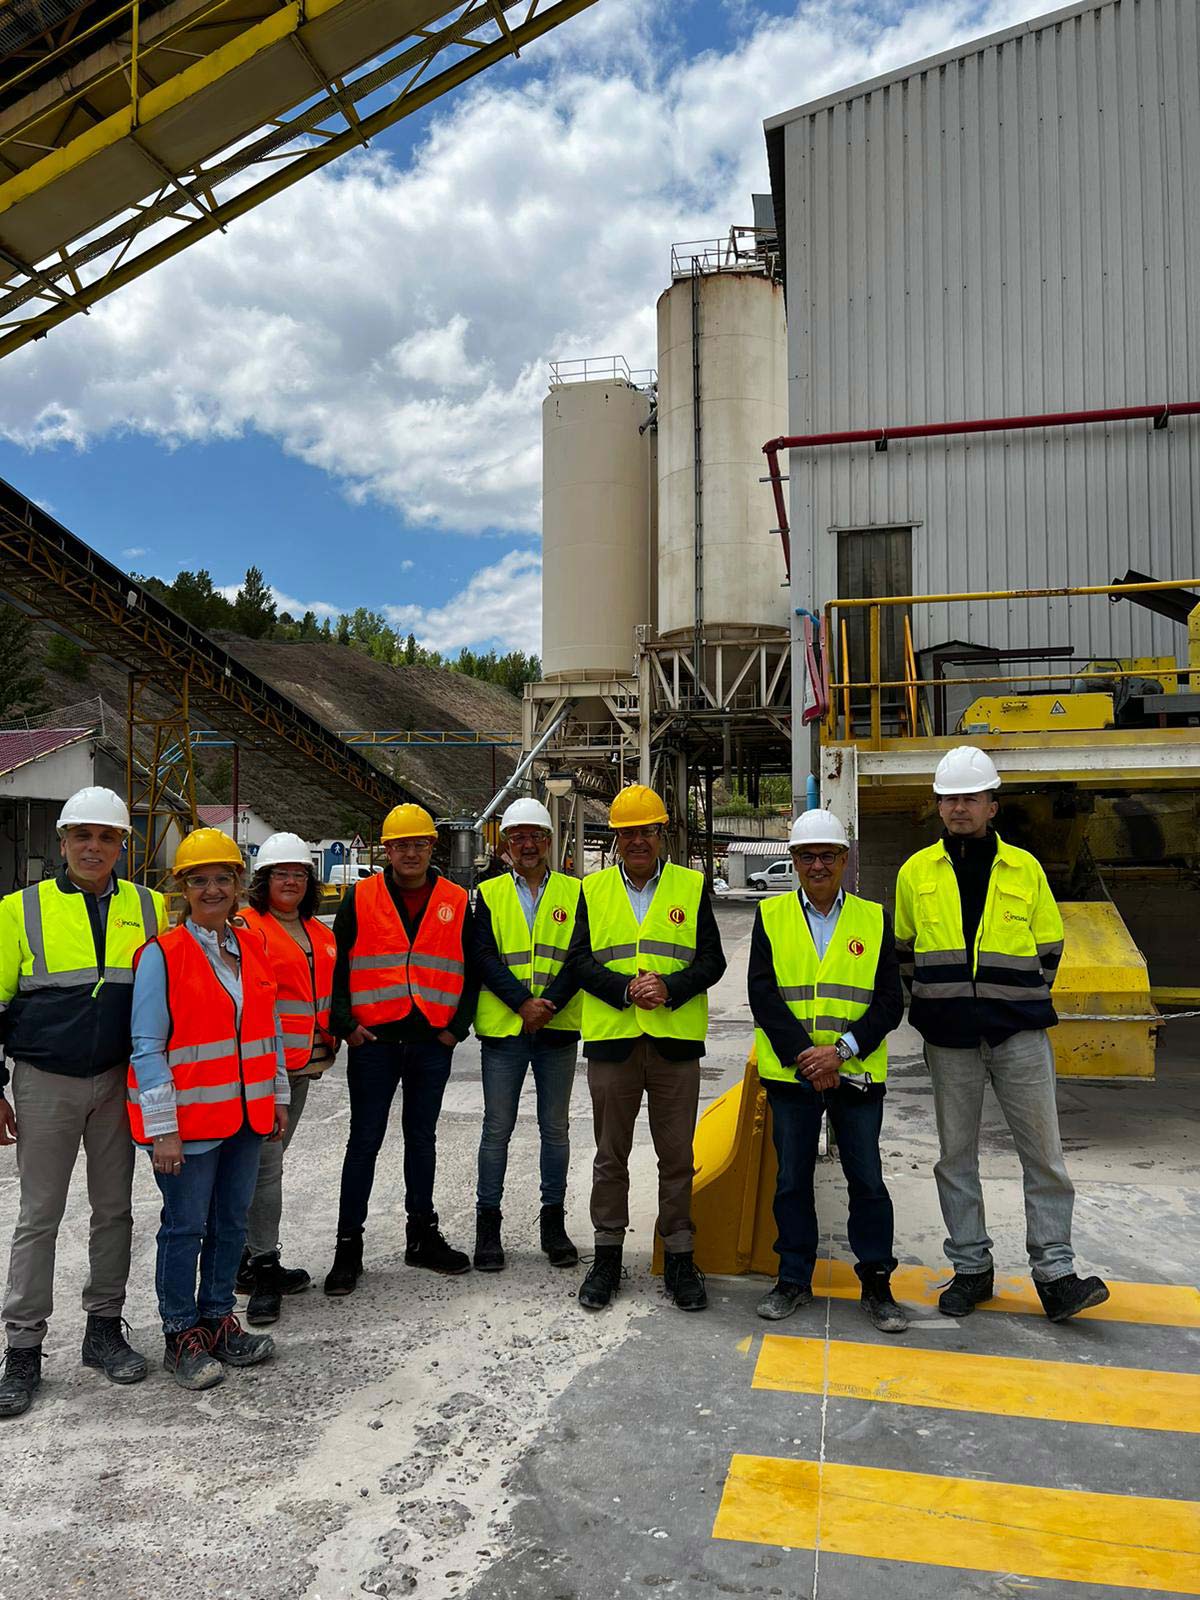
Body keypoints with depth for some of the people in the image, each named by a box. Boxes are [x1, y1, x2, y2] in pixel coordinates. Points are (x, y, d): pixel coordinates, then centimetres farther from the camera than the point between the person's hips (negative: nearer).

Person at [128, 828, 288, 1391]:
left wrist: (278, 1096, 15)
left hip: (246, 1115, 6)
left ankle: (218, 1321, 31)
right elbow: (147, 1047, -12)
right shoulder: (162, 954, -11)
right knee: (186, 1227, 5)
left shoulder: (253, 947, 8)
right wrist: (163, 1128, -15)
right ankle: (182, 1337, 21)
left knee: (231, 1222, 15)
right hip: (188, 1120, -6)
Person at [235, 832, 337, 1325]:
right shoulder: (246, 927, -9)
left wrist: (327, 1041, 17)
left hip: (303, 1065, 8)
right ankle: (263, 1269, 2)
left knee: (269, 1161, 15)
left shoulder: (319, 933, 15)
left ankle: (251, 1260, 25)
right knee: (266, 1165, -7)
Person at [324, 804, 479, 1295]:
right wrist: (346, 1025, -8)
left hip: (432, 1042, 2)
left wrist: (456, 1027, 1)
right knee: (364, 1141, 3)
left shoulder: (458, 903, 4)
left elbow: (472, 971, 9)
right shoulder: (360, 899, 0)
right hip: (373, 1040, -2)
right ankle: (349, 1246, 12)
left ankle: (423, 1235, 27)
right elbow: (336, 966, 1)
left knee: (422, 1139, 14)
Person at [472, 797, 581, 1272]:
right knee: (497, 1128, 5)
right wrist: (523, 1004, -16)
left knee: (555, 1127, 9)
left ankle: (553, 1222, 22)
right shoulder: (488, 894, 5)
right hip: (503, 1027, 0)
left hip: (558, 1027, 1)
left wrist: (548, 1005, -15)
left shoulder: (574, 893, 5)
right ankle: (487, 1224, 18)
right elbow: (485, 957, -5)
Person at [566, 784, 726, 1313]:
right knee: (610, 1155, 10)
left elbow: (712, 960, 1)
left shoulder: (691, 886, 5)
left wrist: (669, 988, -16)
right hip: (610, 1039, 1)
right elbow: (579, 961, 0)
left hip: (676, 1041, 0)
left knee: (677, 1157, 7)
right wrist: (626, 989, -15)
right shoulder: (593, 890, 7)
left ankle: (679, 1259, 21)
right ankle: (607, 1256, 24)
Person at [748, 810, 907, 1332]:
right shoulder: (771, 916, 3)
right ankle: (794, 1279, 25)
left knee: (867, 1181, 7)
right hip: (790, 1073, 0)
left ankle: (876, 1283, 23)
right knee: (792, 1180, 10)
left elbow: (890, 1000, -2)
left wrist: (841, 1049, -15)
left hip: (857, 1073, 0)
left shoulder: (874, 919, 3)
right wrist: (804, 1054, -14)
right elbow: (762, 994, -5)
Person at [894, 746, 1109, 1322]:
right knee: (956, 1155, 8)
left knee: (1043, 1153, 1)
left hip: (1019, 1035, 0)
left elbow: (1048, 948, 12)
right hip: (949, 1039, 1)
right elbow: (903, 948, 15)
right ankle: (970, 1268, 21)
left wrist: (1023, 1005, 6)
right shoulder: (916, 872, 4)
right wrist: (933, 1000, 9)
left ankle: (1054, 1274, 13)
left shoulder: (1024, 869, 4)